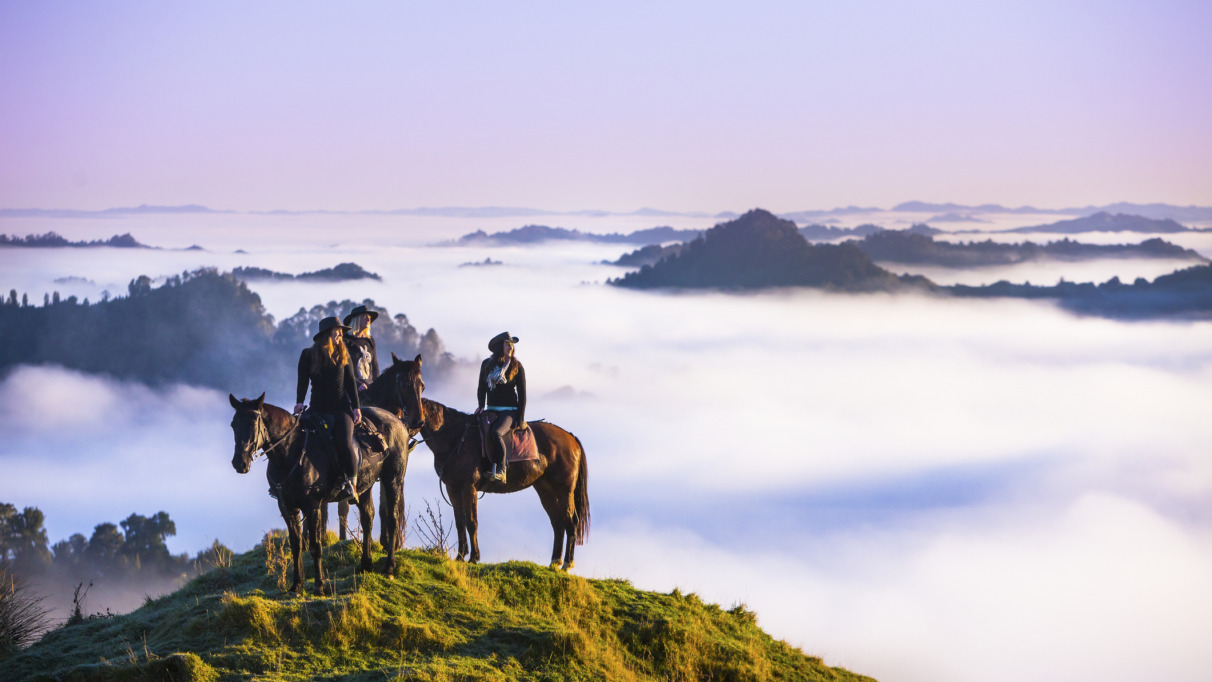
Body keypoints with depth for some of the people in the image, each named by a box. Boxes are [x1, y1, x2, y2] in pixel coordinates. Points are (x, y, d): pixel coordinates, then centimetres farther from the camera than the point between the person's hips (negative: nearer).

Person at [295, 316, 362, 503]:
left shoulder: (343, 354, 4)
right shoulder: (308, 355, 1)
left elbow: (350, 382, 6)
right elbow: (303, 380, 2)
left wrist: (356, 407, 1)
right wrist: (300, 402, -12)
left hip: (341, 407, -1)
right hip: (318, 408, 1)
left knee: (344, 443, -20)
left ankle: (352, 484, -8)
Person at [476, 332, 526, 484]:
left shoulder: (516, 366, 1)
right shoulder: (487, 364, 9)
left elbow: (522, 393, 1)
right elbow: (482, 387, 16)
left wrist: (521, 418, -5)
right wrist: (481, 406, 1)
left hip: (509, 410, -4)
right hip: (491, 409, 4)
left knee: (496, 432, -33)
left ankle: (501, 470, -28)